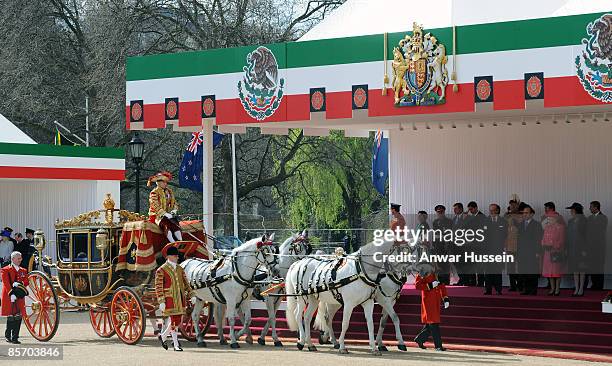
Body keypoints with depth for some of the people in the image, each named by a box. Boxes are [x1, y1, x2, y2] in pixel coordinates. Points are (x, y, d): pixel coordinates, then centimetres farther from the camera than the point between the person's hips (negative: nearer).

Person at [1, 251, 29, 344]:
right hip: (9, 297, -5)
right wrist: (11, 293, -22)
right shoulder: (5, 270, 0)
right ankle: (8, 336, 6)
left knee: (18, 317, 0)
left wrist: (19, 283, -13)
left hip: (20, 297, 5)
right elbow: (6, 283, -11)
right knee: (11, 317, -5)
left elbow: (26, 282, 8)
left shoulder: (23, 271, 18)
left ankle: (15, 337, 4)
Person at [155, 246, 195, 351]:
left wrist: (191, 295, 8)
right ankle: (176, 345, 4)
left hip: (180, 299, 6)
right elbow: (158, 287, -9)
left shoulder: (180, 269, 12)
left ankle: (163, 336, 27)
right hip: (169, 299, -6)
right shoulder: (161, 270, -7)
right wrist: (161, 302, -15)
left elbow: (186, 283, 17)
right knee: (174, 321, -6)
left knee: (178, 321, 7)